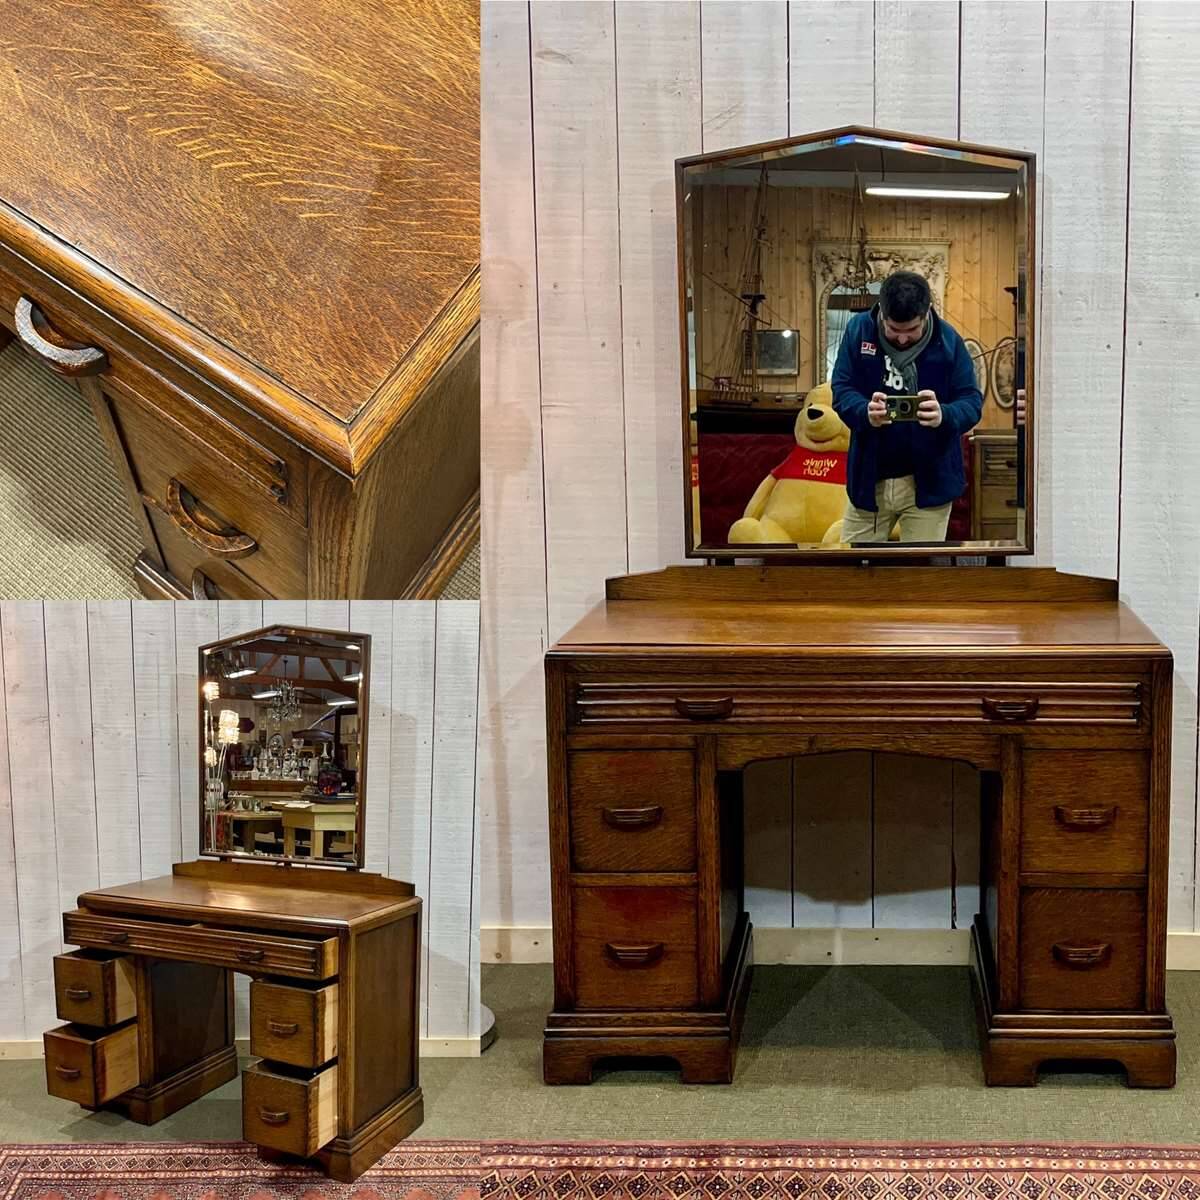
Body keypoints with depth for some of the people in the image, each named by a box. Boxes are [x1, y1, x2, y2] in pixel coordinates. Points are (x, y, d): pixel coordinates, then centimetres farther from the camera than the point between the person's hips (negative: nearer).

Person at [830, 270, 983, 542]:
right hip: (869, 478, 2)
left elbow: (972, 402, -6)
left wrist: (944, 416, -30)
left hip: (928, 482, -1)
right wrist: (866, 412, -29)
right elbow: (841, 390, -6)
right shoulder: (859, 329, -5)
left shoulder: (948, 341, -8)